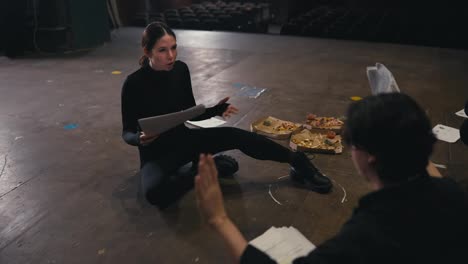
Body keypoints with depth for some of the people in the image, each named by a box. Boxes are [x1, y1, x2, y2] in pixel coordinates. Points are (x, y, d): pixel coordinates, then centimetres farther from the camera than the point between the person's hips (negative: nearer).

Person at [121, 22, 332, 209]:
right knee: (154, 193, -36)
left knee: (235, 136, -20)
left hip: (184, 139, 4)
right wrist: (139, 139, -35)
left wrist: (216, 110, -14)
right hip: (156, 154, -3)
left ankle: (298, 162, -8)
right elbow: (127, 132, -11)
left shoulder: (180, 69, -5)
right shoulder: (134, 83, -18)